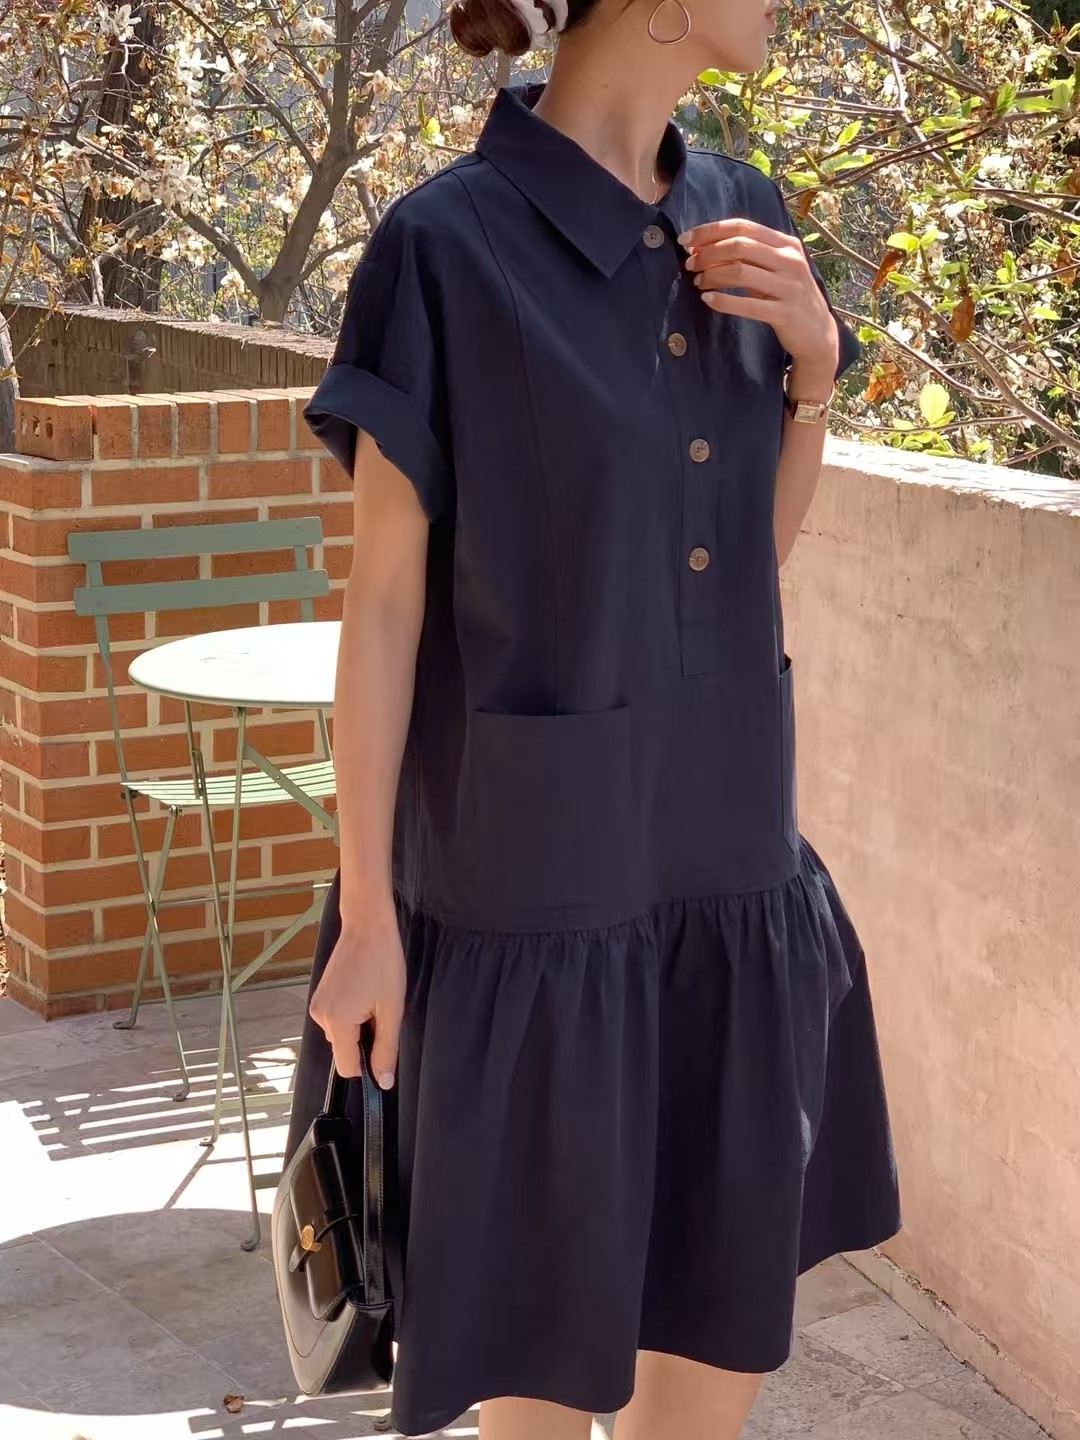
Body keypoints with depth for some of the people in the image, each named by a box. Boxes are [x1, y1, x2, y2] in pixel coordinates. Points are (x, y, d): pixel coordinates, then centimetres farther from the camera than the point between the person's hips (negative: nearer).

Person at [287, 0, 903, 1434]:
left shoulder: (742, 217, 5)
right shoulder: (453, 242, -13)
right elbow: (385, 595, -10)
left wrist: (812, 355, -4)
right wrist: (369, 911, -9)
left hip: (729, 844, 6)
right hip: (536, 865, -5)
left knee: (730, 1307, 15)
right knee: (550, 1321, 10)